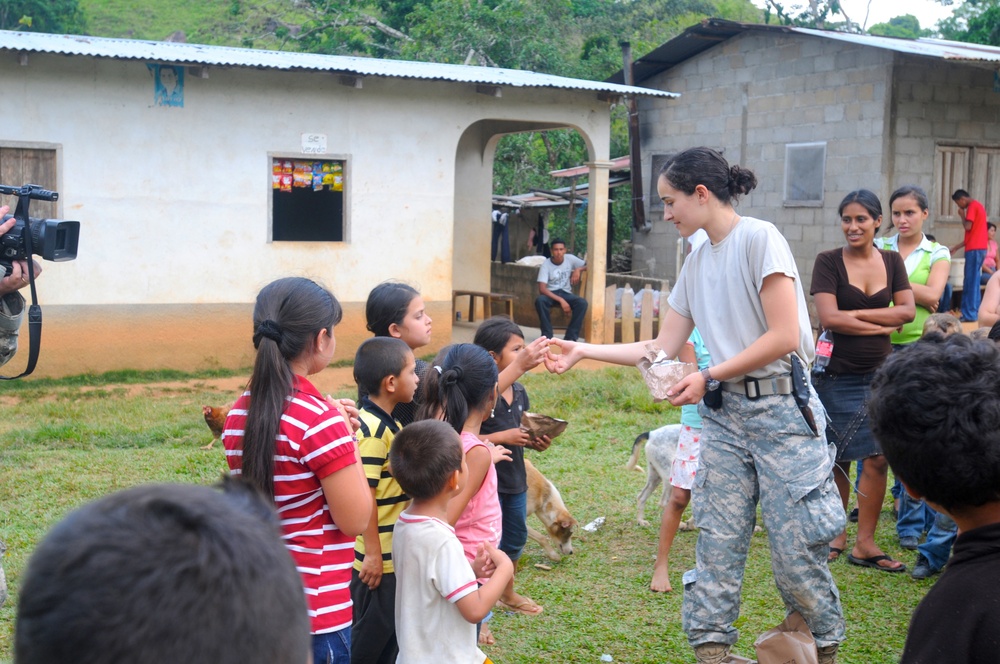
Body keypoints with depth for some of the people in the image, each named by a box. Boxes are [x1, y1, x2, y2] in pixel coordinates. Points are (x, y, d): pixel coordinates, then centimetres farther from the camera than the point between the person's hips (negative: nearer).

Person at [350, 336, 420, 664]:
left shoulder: (386, 423, 8)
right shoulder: (373, 431, -22)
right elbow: (363, 495, -24)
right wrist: (372, 553, -21)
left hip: (392, 554, 9)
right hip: (378, 557, -9)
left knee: (389, 631, 19)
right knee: (372, 635, 5)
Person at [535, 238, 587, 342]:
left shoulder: (570, 259, -2)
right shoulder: (546, 265, -11)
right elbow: (542, 289, -20)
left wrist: (578, 269, -18)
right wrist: (560, 300, -29)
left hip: (566, 293, 2)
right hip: (551, 294, -2)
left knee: (582, 303, -30)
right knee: (540, 300, -37)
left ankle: (571, 337, -24)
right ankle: (547, 336, -27)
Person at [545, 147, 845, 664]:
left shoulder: (759, 238, -9)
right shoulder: (698, 262, 13)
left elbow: (784, 337, -16)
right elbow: (662, 350, 15)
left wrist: (709, 378, -11)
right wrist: (584, 351, 10)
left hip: (781, 408, -7)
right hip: (725, 413, 7)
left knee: (796, 553, -1)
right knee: (717, 547, 4)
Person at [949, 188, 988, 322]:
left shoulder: (972, 206, -8)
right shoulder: (978, 206, 21)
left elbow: (968, 227, -17)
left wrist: (962, 215, 0)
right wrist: (956, 247, 22)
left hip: (974, 249, -10)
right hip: (980, 248, 10)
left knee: (970, 282, -8)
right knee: (974, 281, 12)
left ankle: (969, 314, -9)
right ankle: (974, 311, 13)